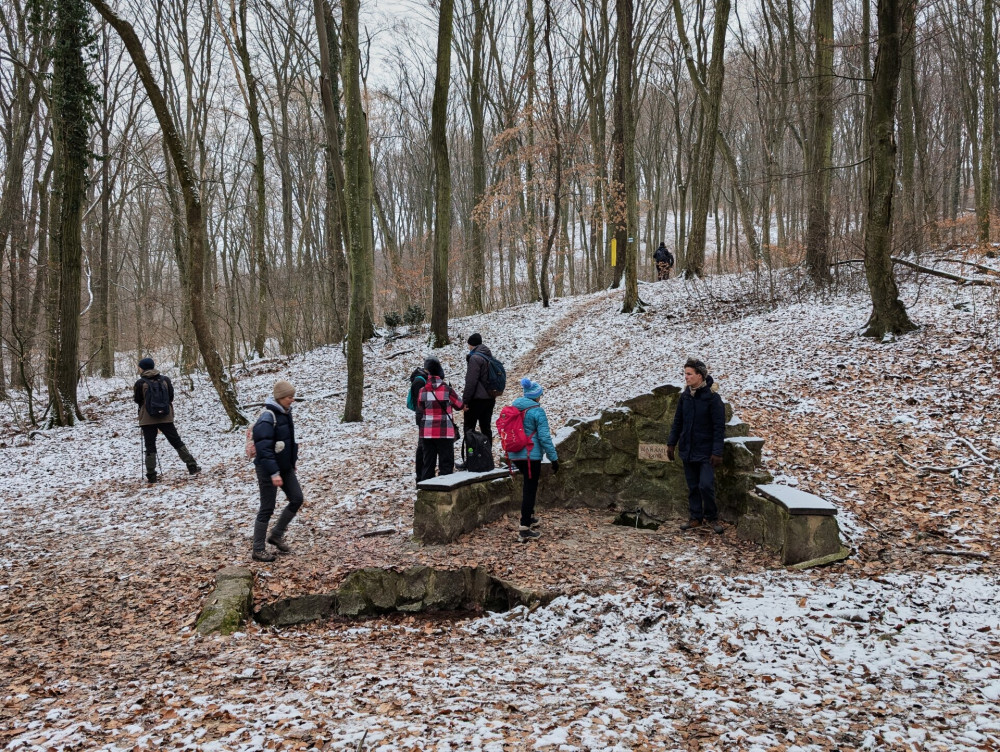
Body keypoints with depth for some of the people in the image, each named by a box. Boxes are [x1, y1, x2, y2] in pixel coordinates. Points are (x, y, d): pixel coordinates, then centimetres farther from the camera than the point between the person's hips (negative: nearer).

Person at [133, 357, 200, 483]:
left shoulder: (140, 383, -8)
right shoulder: (165, 380, 1)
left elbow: (137, 400, 1)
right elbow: (171, 397, 6)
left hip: (147, 419, -2)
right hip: (166, 417, 2)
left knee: (150, 446, 5)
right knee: (177, 442, 9)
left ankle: (151, 475, 3)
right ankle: (192, 466, 6)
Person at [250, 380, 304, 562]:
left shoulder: (285, 413, 5)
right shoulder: (267, 418, -22)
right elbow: (264, 449, -25)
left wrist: (293, 461, 18)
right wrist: (273, 473, -27)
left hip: (285, 467, 9)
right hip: (269, 470, -8)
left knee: (297, 499, 8)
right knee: (267, 509, 0)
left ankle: (276, 535, 24)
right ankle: (258, 550, 14)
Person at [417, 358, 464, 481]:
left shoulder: (422, 391, -1)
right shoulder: (447, 390, -9)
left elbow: (419, 413, 9)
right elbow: (460, 405, 6)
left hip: (427, 433, 3)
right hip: (445, 433, -3)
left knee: (428, 463, 12)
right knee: (446, 462, 3)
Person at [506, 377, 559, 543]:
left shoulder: (514, 408, 7)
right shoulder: (537, 411, -12)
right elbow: (544, 437, -14)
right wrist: (553, 458, -6)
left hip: (515, 455, 7)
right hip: (532, 456, -7)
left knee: (528, 485, 27)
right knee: (530, 489, -2)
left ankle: (529, 517, 37)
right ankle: (524, 529, -3)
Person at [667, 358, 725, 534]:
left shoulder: (712, 398, -12)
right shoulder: (685, 396, 4)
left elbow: (719, 427, -12)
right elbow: (677, 422, 13)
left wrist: (717, 452, -16)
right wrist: (671, 443, 11)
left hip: (705, 451, -5)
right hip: (687, 450, 6)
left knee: (706, 485, -11)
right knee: (692, 487, 11)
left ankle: (711, 517, 10)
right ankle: (695, 518, 22)